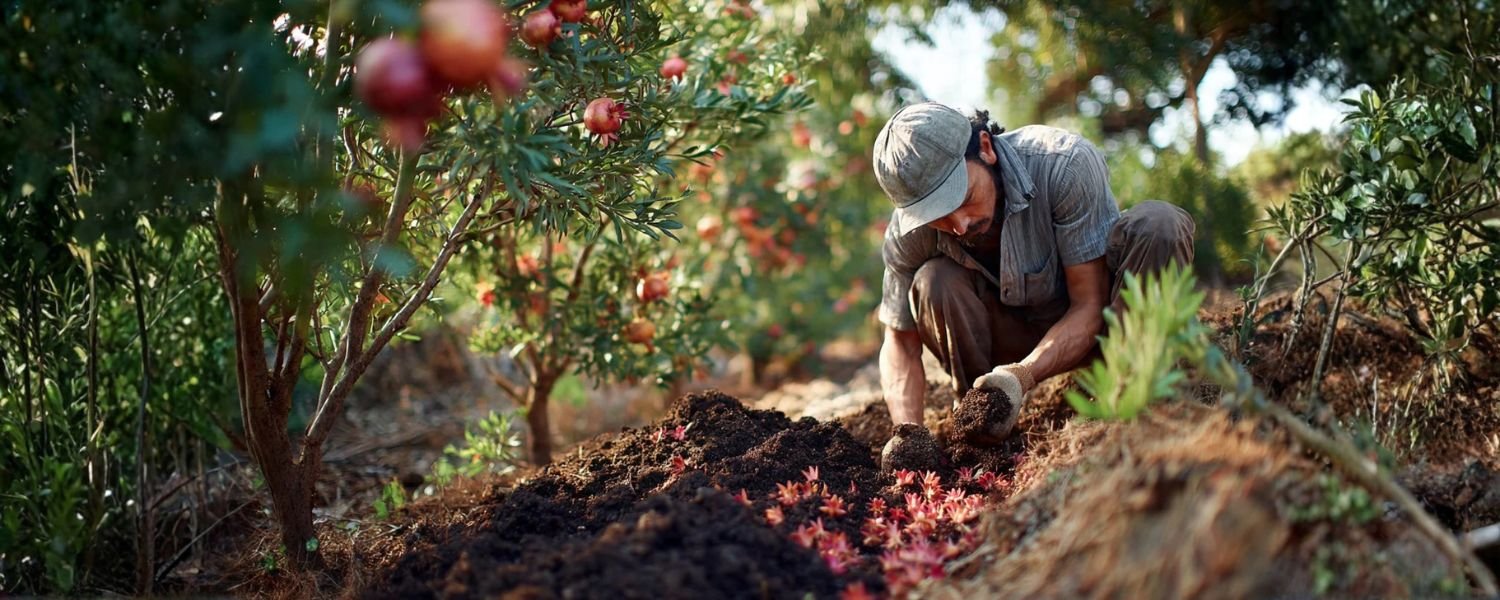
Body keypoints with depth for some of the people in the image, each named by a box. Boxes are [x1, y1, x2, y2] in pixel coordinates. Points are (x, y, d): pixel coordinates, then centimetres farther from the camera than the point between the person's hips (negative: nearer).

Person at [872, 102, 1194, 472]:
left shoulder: (1065, 164, -31)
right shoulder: (908, 235, -22)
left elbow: (1089, 305, -26)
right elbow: (900, 344, -11)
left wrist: (1021, 375, -42)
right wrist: (907, 430, -30)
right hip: (1016, 335, 2)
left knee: (1157, 224, -31)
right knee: (933, 283, -29)